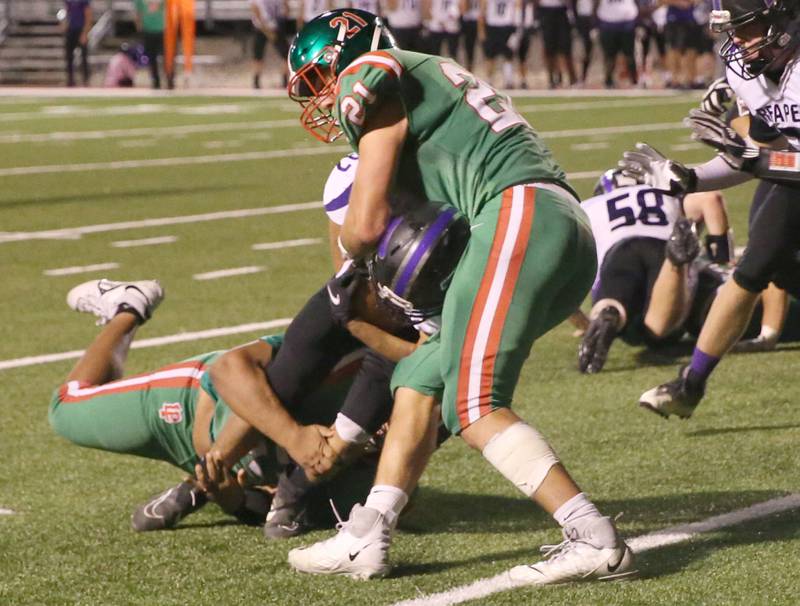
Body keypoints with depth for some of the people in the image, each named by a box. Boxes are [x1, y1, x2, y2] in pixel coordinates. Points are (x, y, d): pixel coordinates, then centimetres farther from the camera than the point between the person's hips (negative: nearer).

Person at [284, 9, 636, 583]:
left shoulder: (375, 85, 4)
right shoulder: (433, 78, 31)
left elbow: (365, 228, 3)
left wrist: (347, 252, 25)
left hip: (521, 215, -10)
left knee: (473, 406, -12)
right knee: (420, 379, 12)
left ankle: (596, 540, -17)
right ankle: (366, 540, 9)